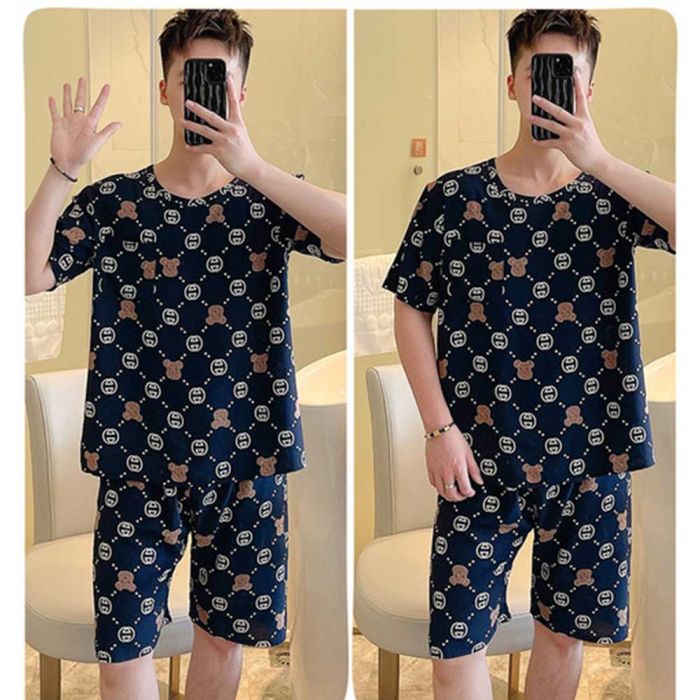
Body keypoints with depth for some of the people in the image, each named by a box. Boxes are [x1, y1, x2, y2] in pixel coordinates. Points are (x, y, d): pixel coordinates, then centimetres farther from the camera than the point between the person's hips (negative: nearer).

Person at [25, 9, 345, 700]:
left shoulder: (266, 199, 0)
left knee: (225, 632, 16)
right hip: (137, 460, 0)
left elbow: (353, 234, -19)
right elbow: (27, 278, -11)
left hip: (246, 460, 1)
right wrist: (60, 170, -20)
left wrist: (251, 165, -26)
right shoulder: (112, 201, 2)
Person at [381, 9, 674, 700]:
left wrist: (598, 160, -22)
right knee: (457, 643, 1)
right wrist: (439, 428, -6)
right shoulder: (452, 197, -2)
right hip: (479, 458, -1)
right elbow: (411, 311, 1)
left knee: (564, 632, 15)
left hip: (588, 457, 1)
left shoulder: (611, 196, 0)